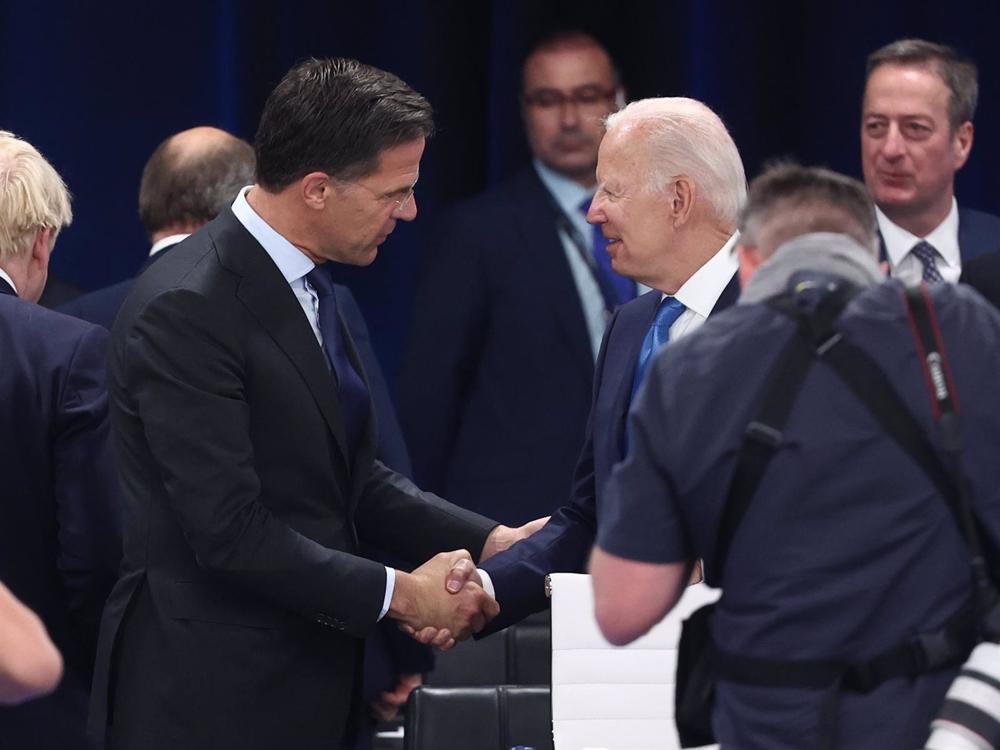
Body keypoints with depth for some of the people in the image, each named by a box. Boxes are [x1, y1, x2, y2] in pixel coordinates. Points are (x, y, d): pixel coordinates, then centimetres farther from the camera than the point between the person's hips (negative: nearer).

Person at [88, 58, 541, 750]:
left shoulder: (307, 289, 11)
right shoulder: (186, 309, -19)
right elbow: (231, 530, -22)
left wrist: (490, 542, 2)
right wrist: (398, 595, -16)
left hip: (307, 687, 9)